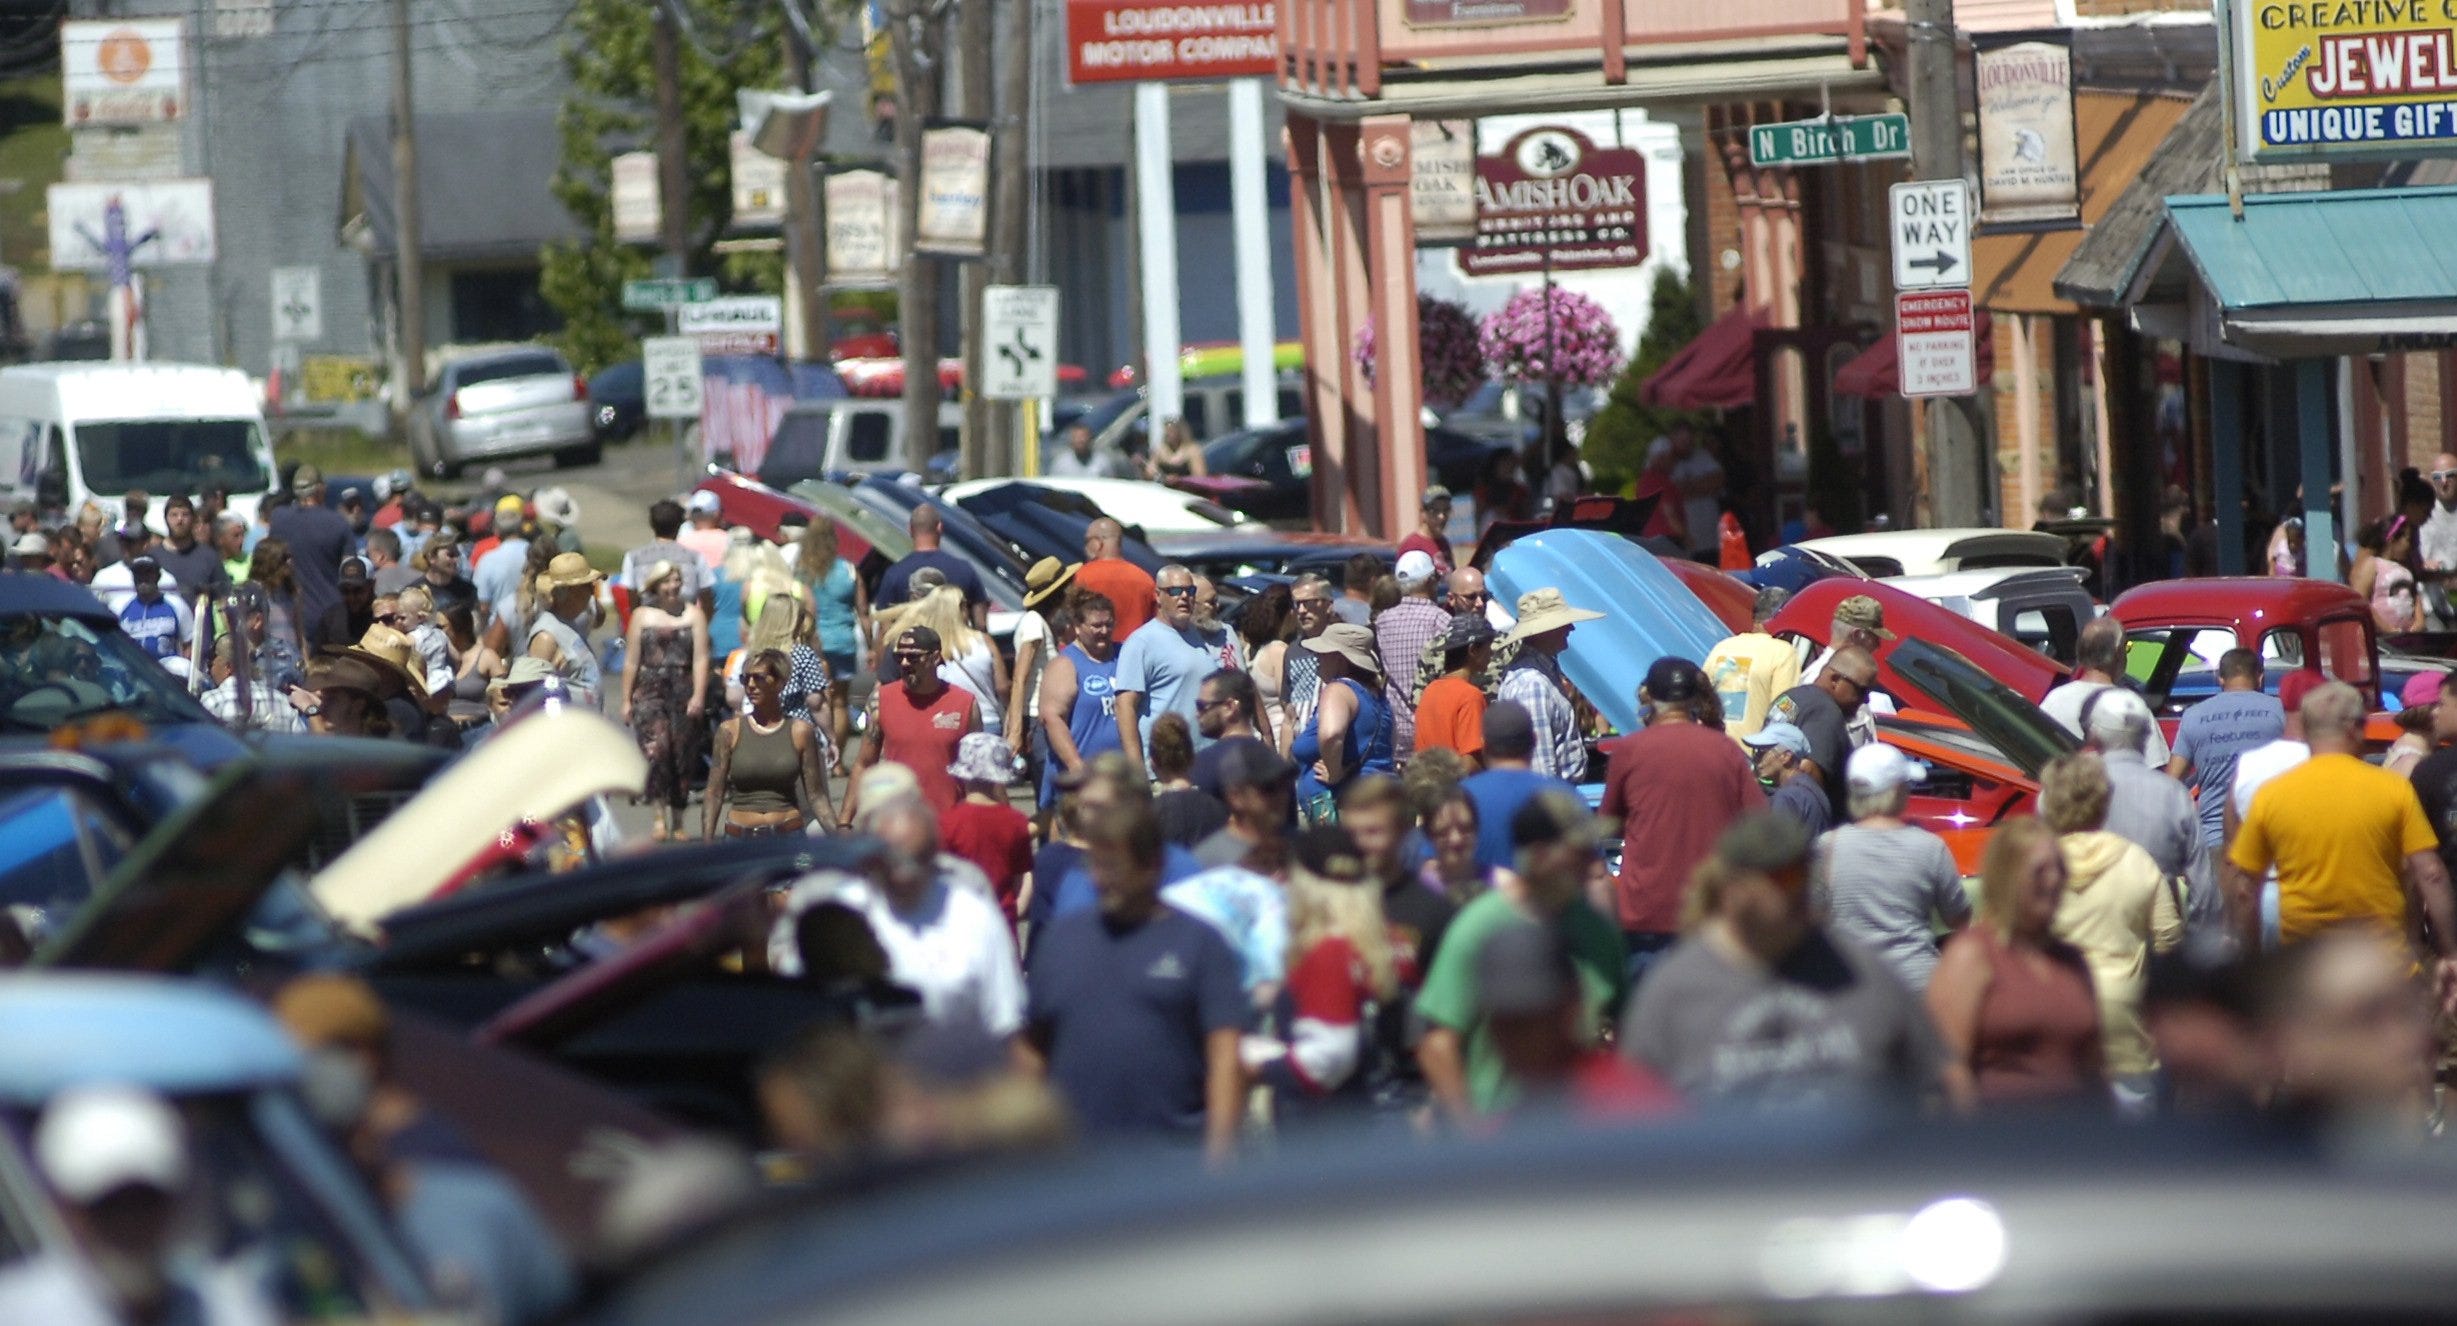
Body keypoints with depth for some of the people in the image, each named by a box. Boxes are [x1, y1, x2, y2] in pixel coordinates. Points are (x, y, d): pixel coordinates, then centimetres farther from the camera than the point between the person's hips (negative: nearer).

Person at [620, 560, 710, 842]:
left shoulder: (693, 614, 7)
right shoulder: (642, 615, 8)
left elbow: (700, 658, 0)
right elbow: (631, 660, 7)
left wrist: (698, 697, -10)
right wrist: (627, 700, 4)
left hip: (684, 692, 1)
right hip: (650, 691, -1)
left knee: (683, 756, 3)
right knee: (655, 748, -19)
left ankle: (677, 822, 14)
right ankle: (660, 816, -22)